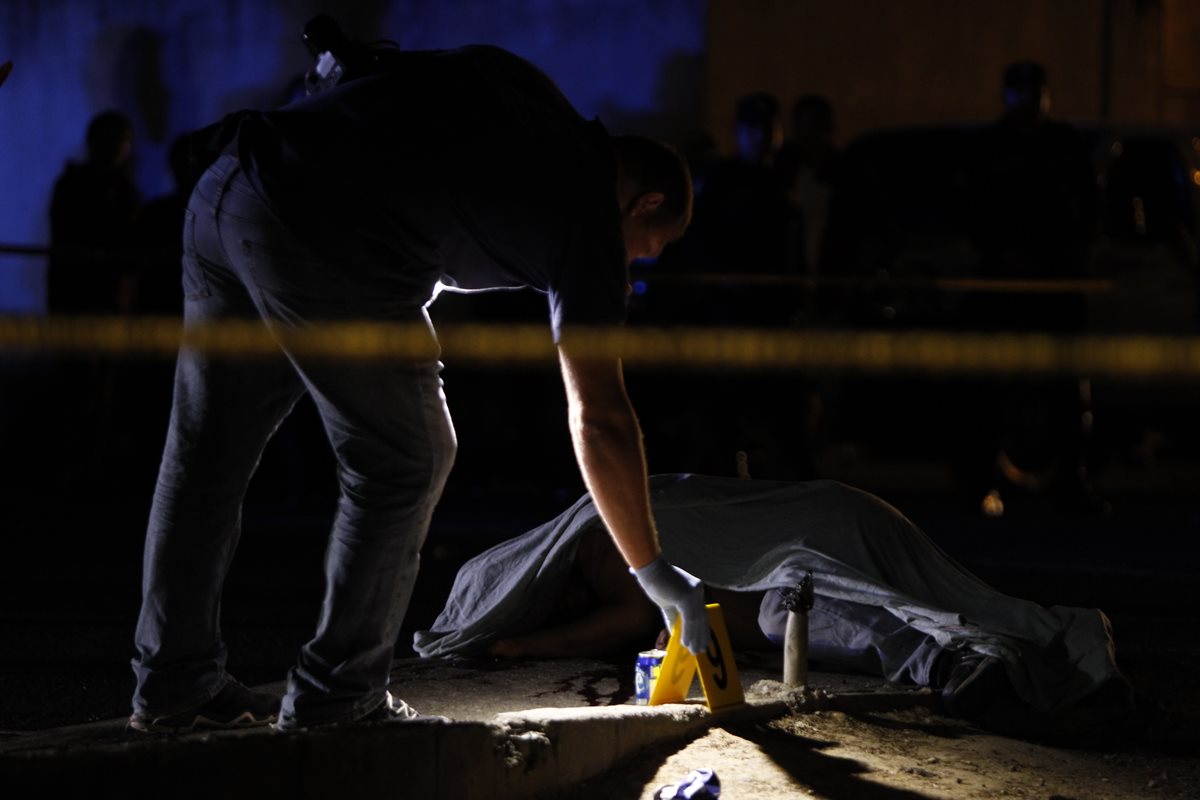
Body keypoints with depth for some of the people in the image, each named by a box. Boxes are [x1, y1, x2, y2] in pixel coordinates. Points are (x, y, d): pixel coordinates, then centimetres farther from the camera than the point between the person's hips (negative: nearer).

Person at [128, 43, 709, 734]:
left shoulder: (513, 81, 25)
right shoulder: (587, 216, 7)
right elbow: (600, 423, 7)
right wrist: (654, 572, 15)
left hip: (222, 194, 8)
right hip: (320, 238, -8)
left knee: (207, 449, 15)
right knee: (405, 464, 11)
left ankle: (172, 685, 24)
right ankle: (334, 693, 14)